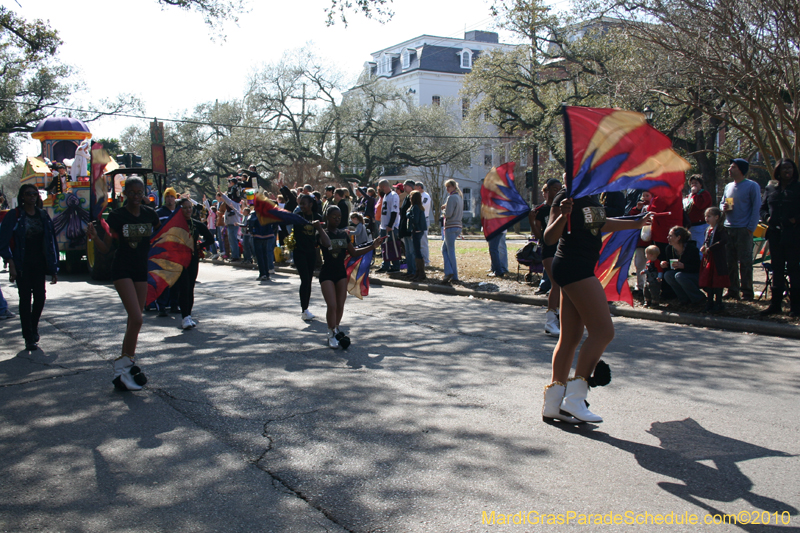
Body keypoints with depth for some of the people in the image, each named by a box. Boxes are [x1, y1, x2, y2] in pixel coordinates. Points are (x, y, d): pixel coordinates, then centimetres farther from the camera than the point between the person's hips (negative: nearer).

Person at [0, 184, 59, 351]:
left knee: (40, 297, 1)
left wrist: (53, 268, 6)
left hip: (39, 264, 3)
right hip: (22, 265, -3)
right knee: (25, 298, -2)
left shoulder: (43, 215, 7)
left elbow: (51, 242, 9)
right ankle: (29, 338, 6)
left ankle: (33, 327, 29)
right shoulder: (14, 216, -4)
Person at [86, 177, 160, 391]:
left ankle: (126, 362, 18)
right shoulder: (116, 216, -8)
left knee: (134, 319, 8)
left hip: (141, 270, 5)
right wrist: (94, 237, -24)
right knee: (136, 318, -17)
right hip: (122, 269, -5)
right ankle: (125, 363, -7)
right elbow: (105, 248, -7)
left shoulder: (150, 214, 3)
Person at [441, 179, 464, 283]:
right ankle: (449, 271, 7)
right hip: (458, 226, 9)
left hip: (451, 227, -9)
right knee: (444, 249, 14)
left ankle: (454, 276, -2)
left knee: (450, 251, -3)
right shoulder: (460, 197, 15)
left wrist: (443, 210, 2)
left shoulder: (451, 197, -13)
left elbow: (448, 214, -19)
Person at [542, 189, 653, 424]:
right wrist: (562, 216, -37)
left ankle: (553, 404, 11)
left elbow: (599, 224, 32)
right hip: (572, 266, -10)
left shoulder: (591, 197, 14)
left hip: (581, 269, 10)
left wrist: (635, 224, 44)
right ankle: (574, 398, -11)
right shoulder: (566, 197, -12)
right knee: (603, 331, -13)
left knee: (571, 337, 8)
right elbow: (549, 237, -18)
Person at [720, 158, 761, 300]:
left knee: (745, 262, -3)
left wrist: (750, 228, -13)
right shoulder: (728, 186, 15)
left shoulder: (752, 186, -4)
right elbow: (722, 203, 25)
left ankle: (747, 292, 1)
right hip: (728, 229, 6)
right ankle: (733, 290, 14)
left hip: (744, 230, -6)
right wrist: (723, 207, -1)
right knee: (730, 262, 7)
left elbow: (756, 208, -7)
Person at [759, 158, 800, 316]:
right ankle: (776, 303, 16)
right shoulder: (771, 188, 12)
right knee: (777, 268, 9)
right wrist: (766, 217, -1)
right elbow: (763, 207, 17)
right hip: (775, 233, 4)